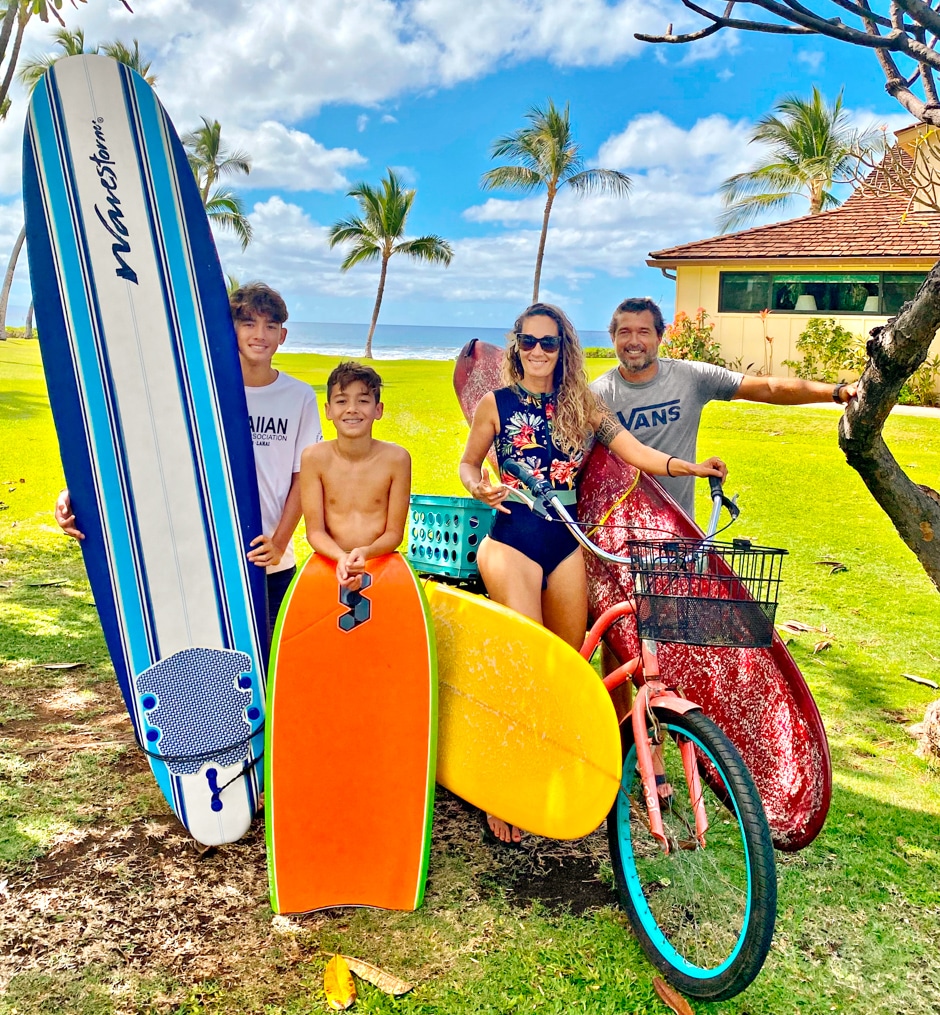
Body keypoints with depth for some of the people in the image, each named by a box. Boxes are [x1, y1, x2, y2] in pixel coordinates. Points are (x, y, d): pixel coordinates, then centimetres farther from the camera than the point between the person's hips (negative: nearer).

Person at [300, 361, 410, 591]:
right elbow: (315, 531, -1)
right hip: (330, 563, 0)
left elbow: (394, 532, 0)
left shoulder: (396, 458, -4)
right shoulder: (314, 458, -3)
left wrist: (365, 553, -18)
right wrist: (341, 557, -19)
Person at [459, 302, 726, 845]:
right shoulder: (496, 403, 5)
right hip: (513, 539, -3)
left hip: (567, 542, 3)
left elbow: (633, 450, 3)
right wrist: (479, 486, -11)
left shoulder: (582, 404, 11)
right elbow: (469, 463, 12)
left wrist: (689, 466, -11)